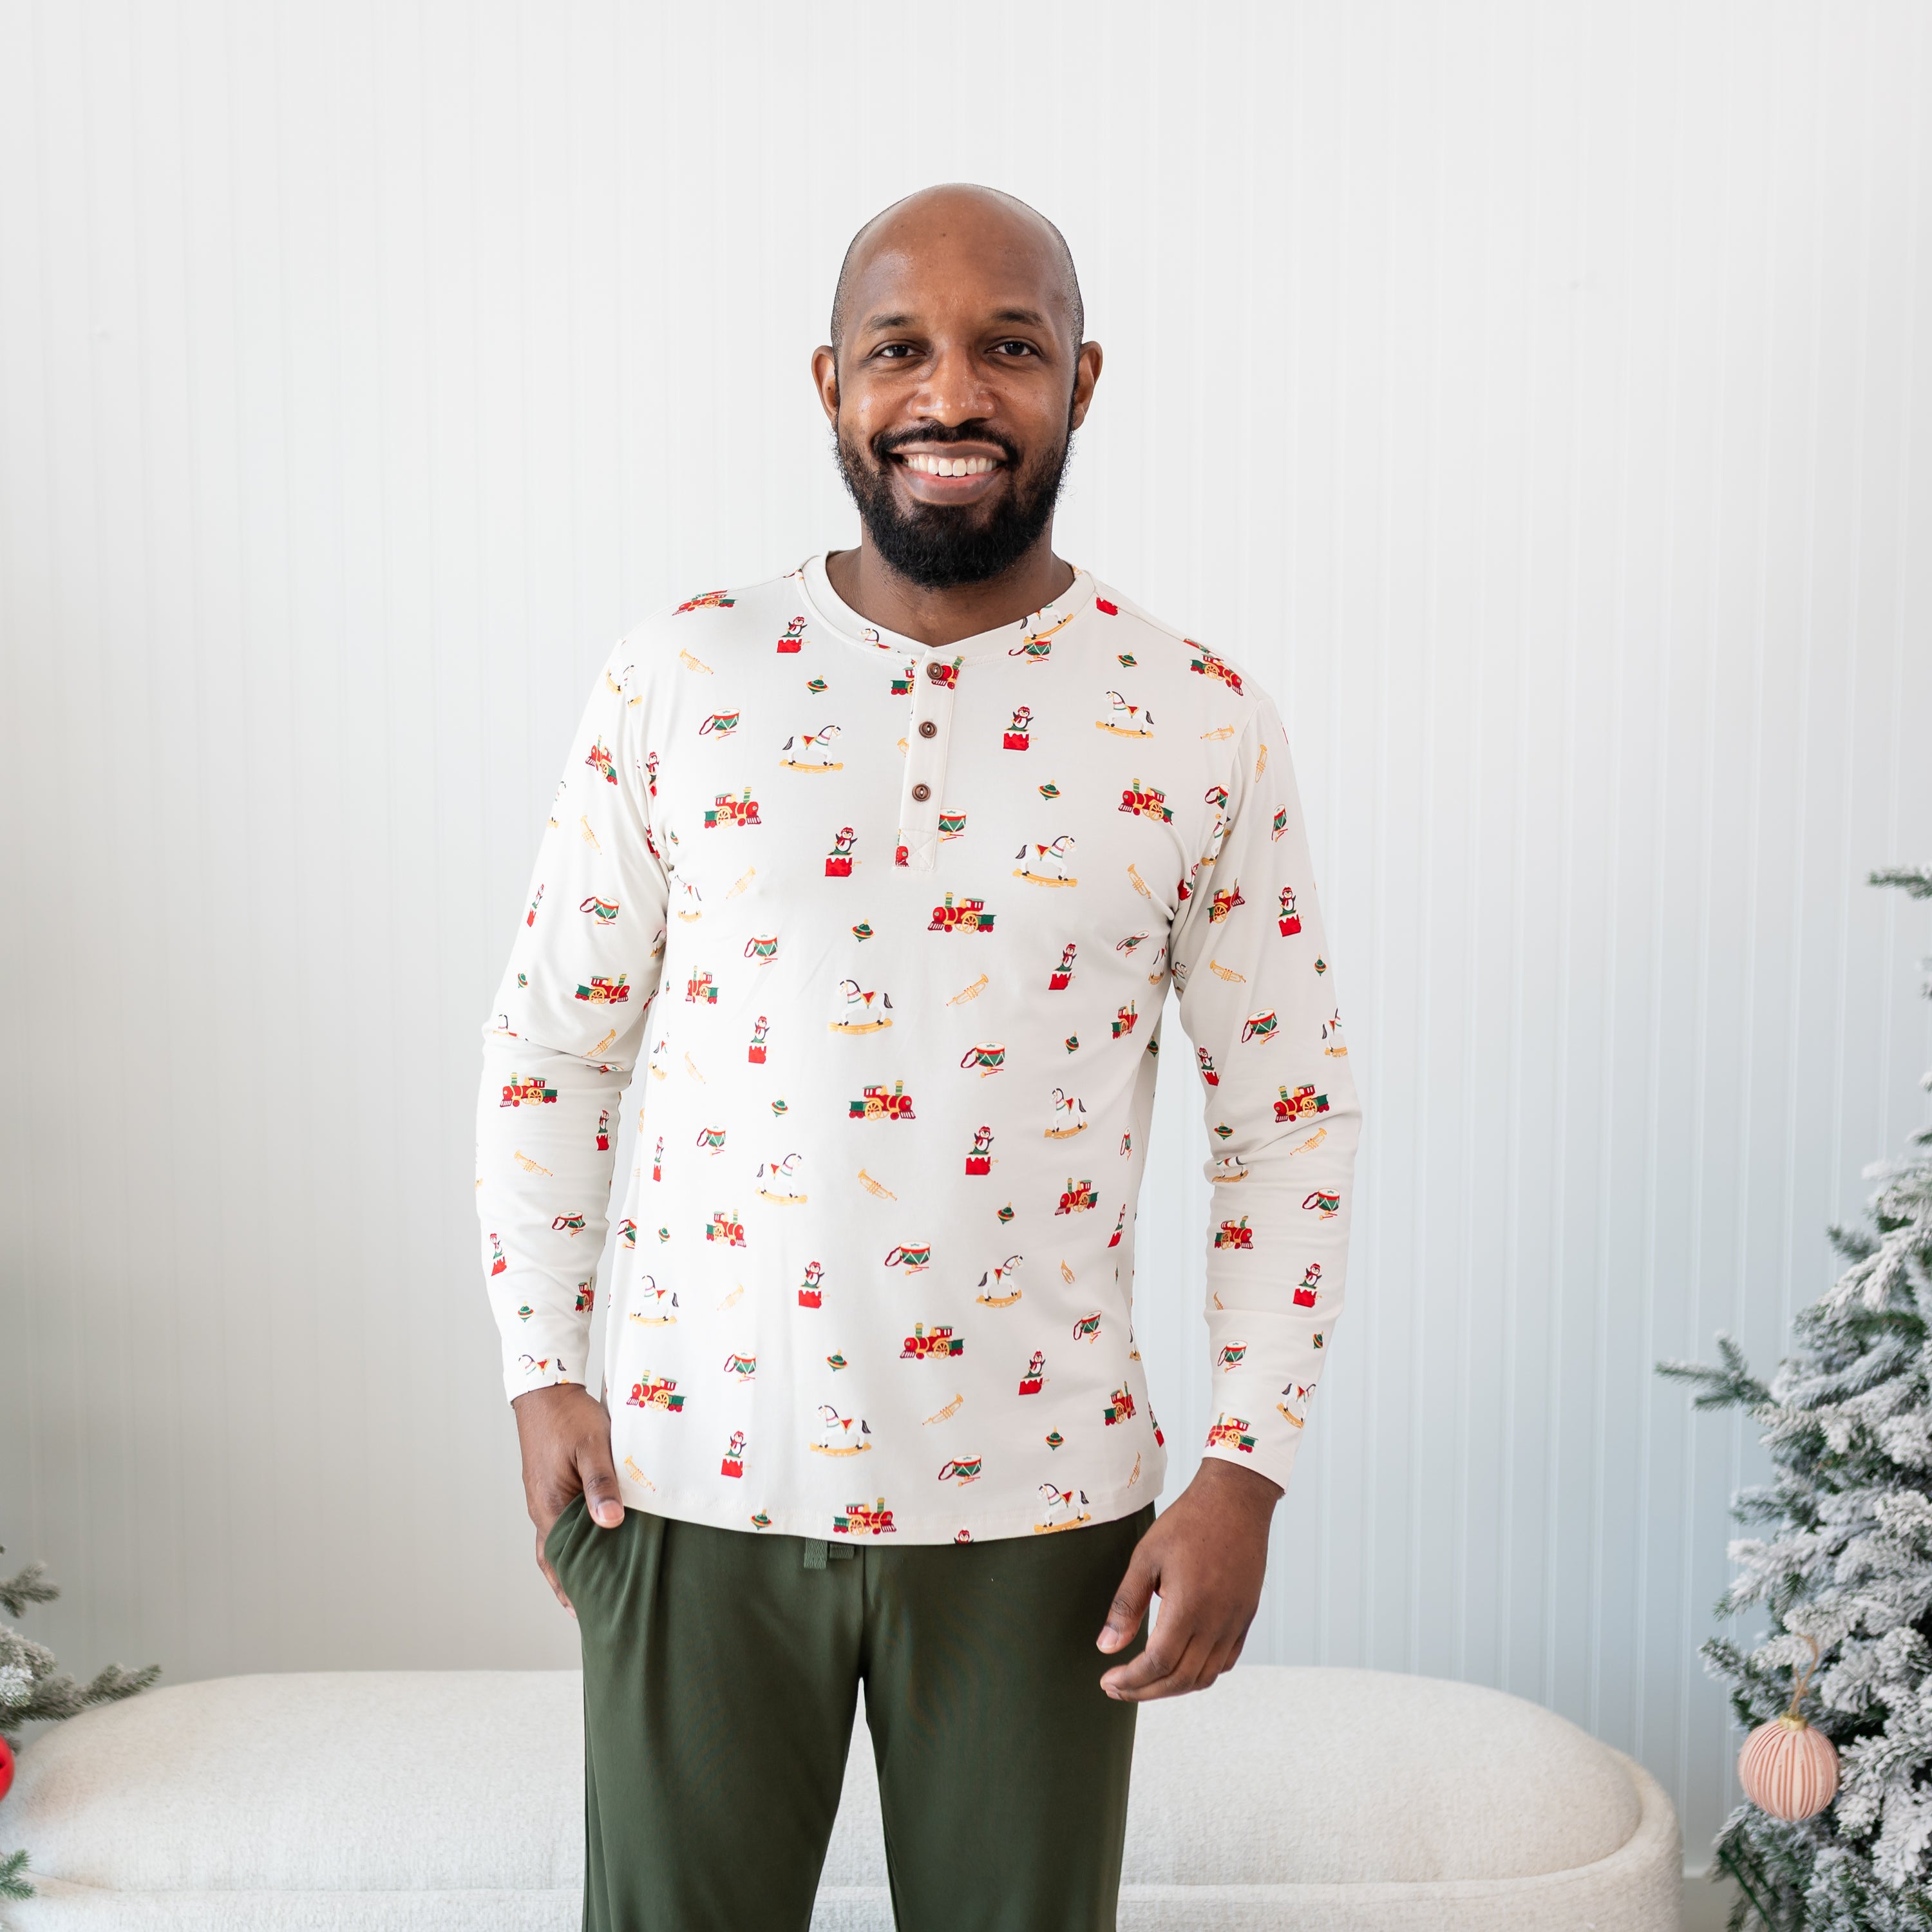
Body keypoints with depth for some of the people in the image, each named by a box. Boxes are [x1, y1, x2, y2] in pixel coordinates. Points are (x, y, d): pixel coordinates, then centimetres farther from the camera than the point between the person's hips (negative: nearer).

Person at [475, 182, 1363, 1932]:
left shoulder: (1201, 723, -3)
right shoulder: (681, 676, -2)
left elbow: (1286, 1114, 1)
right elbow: (551, 1045, 5)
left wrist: (1248, 1470, -4)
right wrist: (543, 1373, 0)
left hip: (1039, 1504, 0)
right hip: (697, 1480, 0)